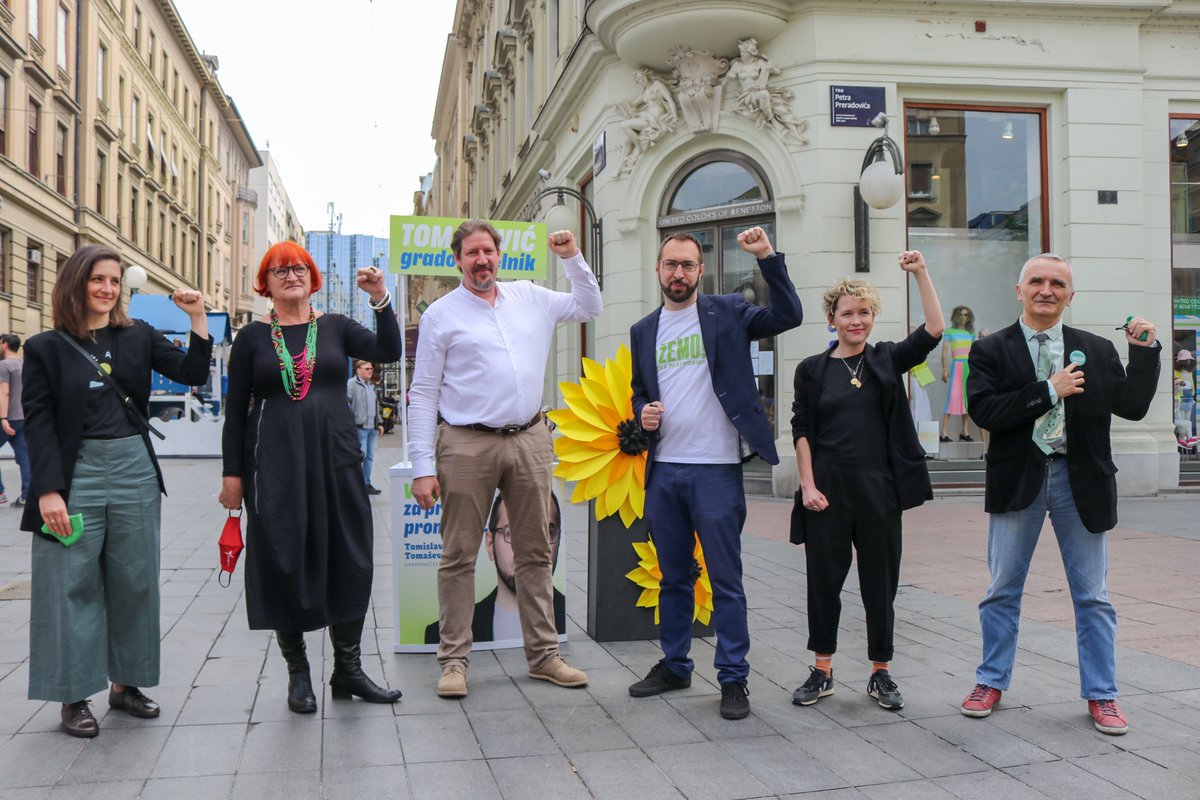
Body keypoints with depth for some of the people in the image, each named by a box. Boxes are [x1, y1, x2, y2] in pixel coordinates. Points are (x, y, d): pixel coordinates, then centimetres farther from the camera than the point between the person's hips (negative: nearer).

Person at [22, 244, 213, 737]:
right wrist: (49, 490, -12)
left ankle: (125, 683, 23)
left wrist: (198, 318, -11)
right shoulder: (46, 348, 0)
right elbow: (37, 422, -4)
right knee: (73, 585, 2)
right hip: (77, 475, -3)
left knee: (134, 582, 9)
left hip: (135, 472, 3)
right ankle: (74, 697, 13)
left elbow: (191, 373, 1)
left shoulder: (138, 337, 7)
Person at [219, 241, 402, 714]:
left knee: (349, 560, 3)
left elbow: (388, 351, -6)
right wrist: (232, 472, -1)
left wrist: (380, 299, -17)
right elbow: (236, 409, 4)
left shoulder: (335, 328, 9)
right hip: (275, 462, -1)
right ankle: (298, 674, 17)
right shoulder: (252, 337, 5)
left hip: (335, 457, 2)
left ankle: (348, 671, 16)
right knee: (285, 563, 2)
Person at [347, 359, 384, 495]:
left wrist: (379, 422, 24)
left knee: (370, 456, 10)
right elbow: (345, 403, -14)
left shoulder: (371, 386, 21)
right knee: (361, 455, -10)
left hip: (371, 427, 8)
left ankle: (367, 484, 17)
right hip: (359, 427, -8)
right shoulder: (351, 384, -7)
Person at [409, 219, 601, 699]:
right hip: (468, 445, -4)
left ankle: (543, 654, 19)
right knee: (459, 557, 1)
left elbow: (590, 308, 23)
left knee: (535, 553, 9)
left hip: (529, 441, 4)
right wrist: (422, 467, -9)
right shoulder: (440, 315, 1)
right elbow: (423, 395, -3)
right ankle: (454, 660, 11)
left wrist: (572, 258, 8)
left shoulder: (529, 298, 13)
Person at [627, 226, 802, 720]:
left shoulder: (727, 313, 2)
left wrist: (767, 257, -18)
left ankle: (733, 678, 9)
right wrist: (642, 412, -1)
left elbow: (788, 315, -11)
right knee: (673, 577, 15)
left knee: (726, 579, 0)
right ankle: (674, 665, 28)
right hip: (663, 470, 5)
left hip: (716, 469, -4)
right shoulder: (643, 331, 14)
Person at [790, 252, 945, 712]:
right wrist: (808, 484, -6)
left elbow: (934, 331, -6)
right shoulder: (813, 370, 4)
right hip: (828, 488, -1)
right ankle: (822, 672, 18)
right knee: (824, 579, 5)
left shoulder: (887, 360, 7)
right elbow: (801, 431, 2)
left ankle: (881, 674, 20)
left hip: (879, 487, 1)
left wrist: (920, 274, -11)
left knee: (880, 583, 7)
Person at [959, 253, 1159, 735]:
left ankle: (1101, 694, 21)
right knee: (1003, 590, 10)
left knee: (1092, 596, 8)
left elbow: (1133, 406, 2)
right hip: (1017, 479, -1)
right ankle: (991, 682, 25)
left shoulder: (1097, 350, 6)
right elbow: (984, 411, -14)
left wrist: (1144, 350, -6)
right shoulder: (991, 351, -1)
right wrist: (1050, 390, -16)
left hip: (1080, 481, 1)